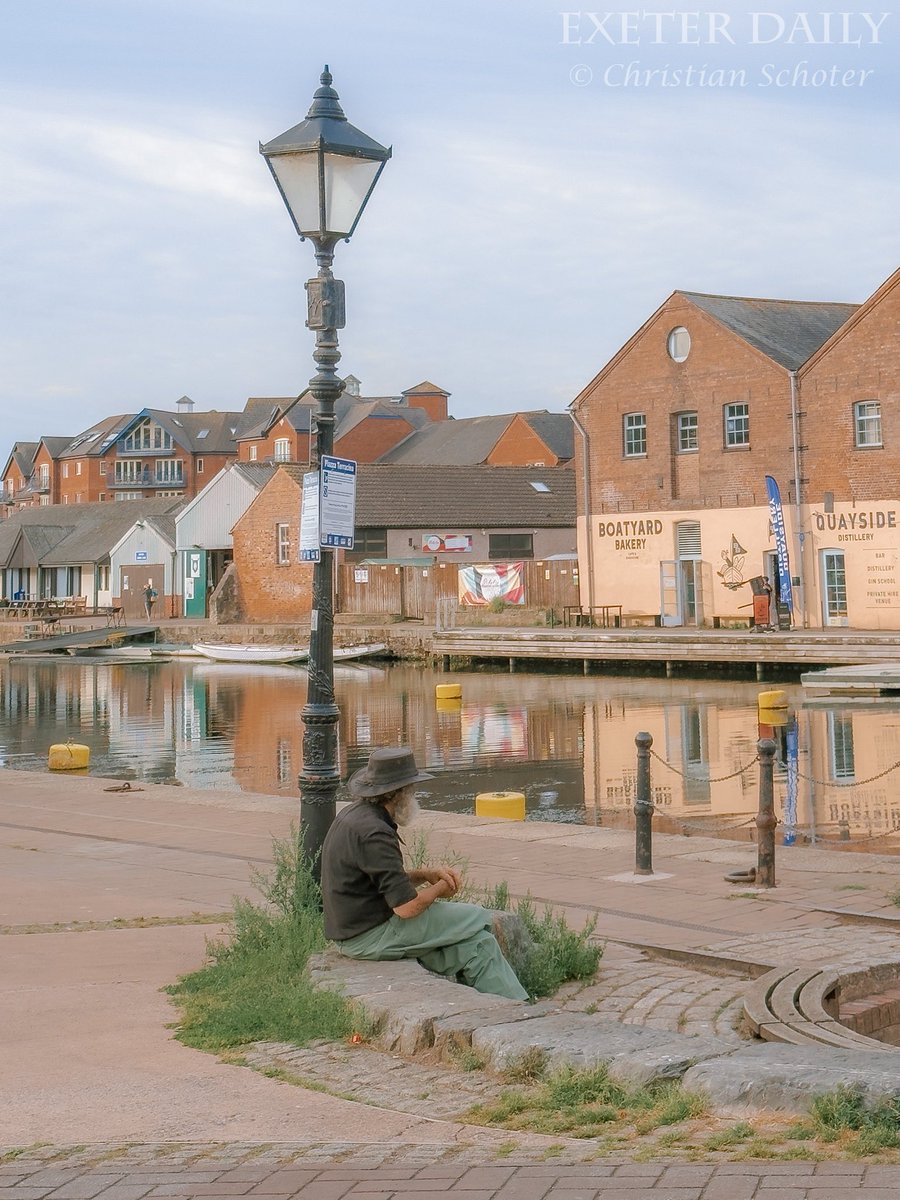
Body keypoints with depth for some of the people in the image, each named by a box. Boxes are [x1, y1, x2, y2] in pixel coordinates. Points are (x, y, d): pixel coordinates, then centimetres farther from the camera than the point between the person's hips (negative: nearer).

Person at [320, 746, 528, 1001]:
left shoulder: (353, 815, 9)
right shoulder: (373, 832, -24)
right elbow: (407, 906, -25)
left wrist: (426, 874, 4)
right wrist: (439, 888, -5)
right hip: (371, 937, -10)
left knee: (473, 944, 8)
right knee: (475, 919, -2)